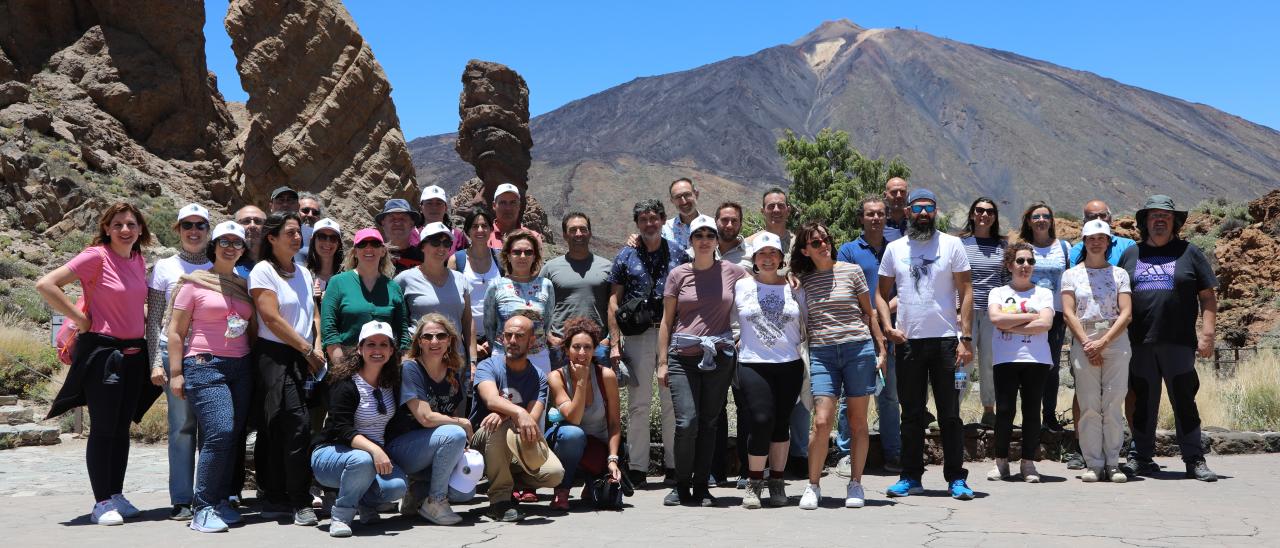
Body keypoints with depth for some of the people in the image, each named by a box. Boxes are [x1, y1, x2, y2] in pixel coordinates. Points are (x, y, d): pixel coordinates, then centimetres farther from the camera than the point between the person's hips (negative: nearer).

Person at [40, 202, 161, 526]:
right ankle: (102, 503, 8)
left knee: (122, 427, 12)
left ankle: (117, 496, 22)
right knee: (103, 429, -1)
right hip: (101, 350, -6)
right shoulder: (96, 256, -11)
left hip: (134, 352, 6)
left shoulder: (140, 261, 8)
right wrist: (81, 319, -15)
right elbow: (45, 284, -18)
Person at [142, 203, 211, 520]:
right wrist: (156, 361, -3)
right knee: (182, 425, -1)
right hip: (174, 352, -1)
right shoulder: (164, 268, 8)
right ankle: (181, 500, 5)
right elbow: (154, 319, 5)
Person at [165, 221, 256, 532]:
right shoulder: (194, 282, 1)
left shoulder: (244, 285, 14)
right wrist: (176, 373, -5)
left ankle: (221, 501, 12)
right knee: (220, 432, -17)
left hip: (241, 367, 5)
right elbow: (175, 331, 0)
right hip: (205, 365, -5)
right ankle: (203, 508, -6)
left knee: (233, 436, 2)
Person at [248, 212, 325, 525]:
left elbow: (313, 316, 17)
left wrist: (317, 349, 0)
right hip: (275, 356, -6)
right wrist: (308, 350, -10)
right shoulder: (263, 271, -4)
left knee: (275, 430, 9)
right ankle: (300, 502, -9)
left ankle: (273, 500, 13)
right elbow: (272, 318, -11)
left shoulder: (304, 273, 17)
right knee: (298, 425, -15)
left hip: (302, 359, 6)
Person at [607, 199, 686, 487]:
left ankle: (673, 465, 15)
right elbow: (614, 301, 5)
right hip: (637, 336, -1)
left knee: (673, 403, 5)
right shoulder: (626, 257, 6)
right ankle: (637, 467, 8)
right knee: (638, 404, 3)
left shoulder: (678, 254, 8)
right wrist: (615, 342, -3)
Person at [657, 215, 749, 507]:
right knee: (686, 422, -10)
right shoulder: (678, 274, 5)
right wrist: (662, 362, 5)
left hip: (720, 357, 1)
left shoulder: (731, 271, 6)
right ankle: (682, 486, 8)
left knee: (709, 423, 5)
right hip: (683, 358, -1)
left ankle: (701, 487, 16)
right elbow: (666, 320, 8)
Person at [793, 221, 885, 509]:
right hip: (821, 353, 0)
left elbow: (869, 313, 11)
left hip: (858, 348, 0)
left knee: (858, 421, 4)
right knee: (822, 421, -11)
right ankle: (812, 486, 2)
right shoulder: (802, 281, 10)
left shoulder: (851, 271, 7)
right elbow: (800, 323, 17)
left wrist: (881, 350, 8)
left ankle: (855, 484, 15)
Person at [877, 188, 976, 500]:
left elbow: (965, 292, 0)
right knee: (911, 414, 9)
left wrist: (966, 338, -8)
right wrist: (887, 327, -5)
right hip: (907, 342, 2)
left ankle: (956, 478, 9)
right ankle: (911, 477, 16)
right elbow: (882, 294, 12)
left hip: (945, 339, -2)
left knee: (950, 413, 2)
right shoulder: (894, 249, 9)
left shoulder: (951, 244, 2)